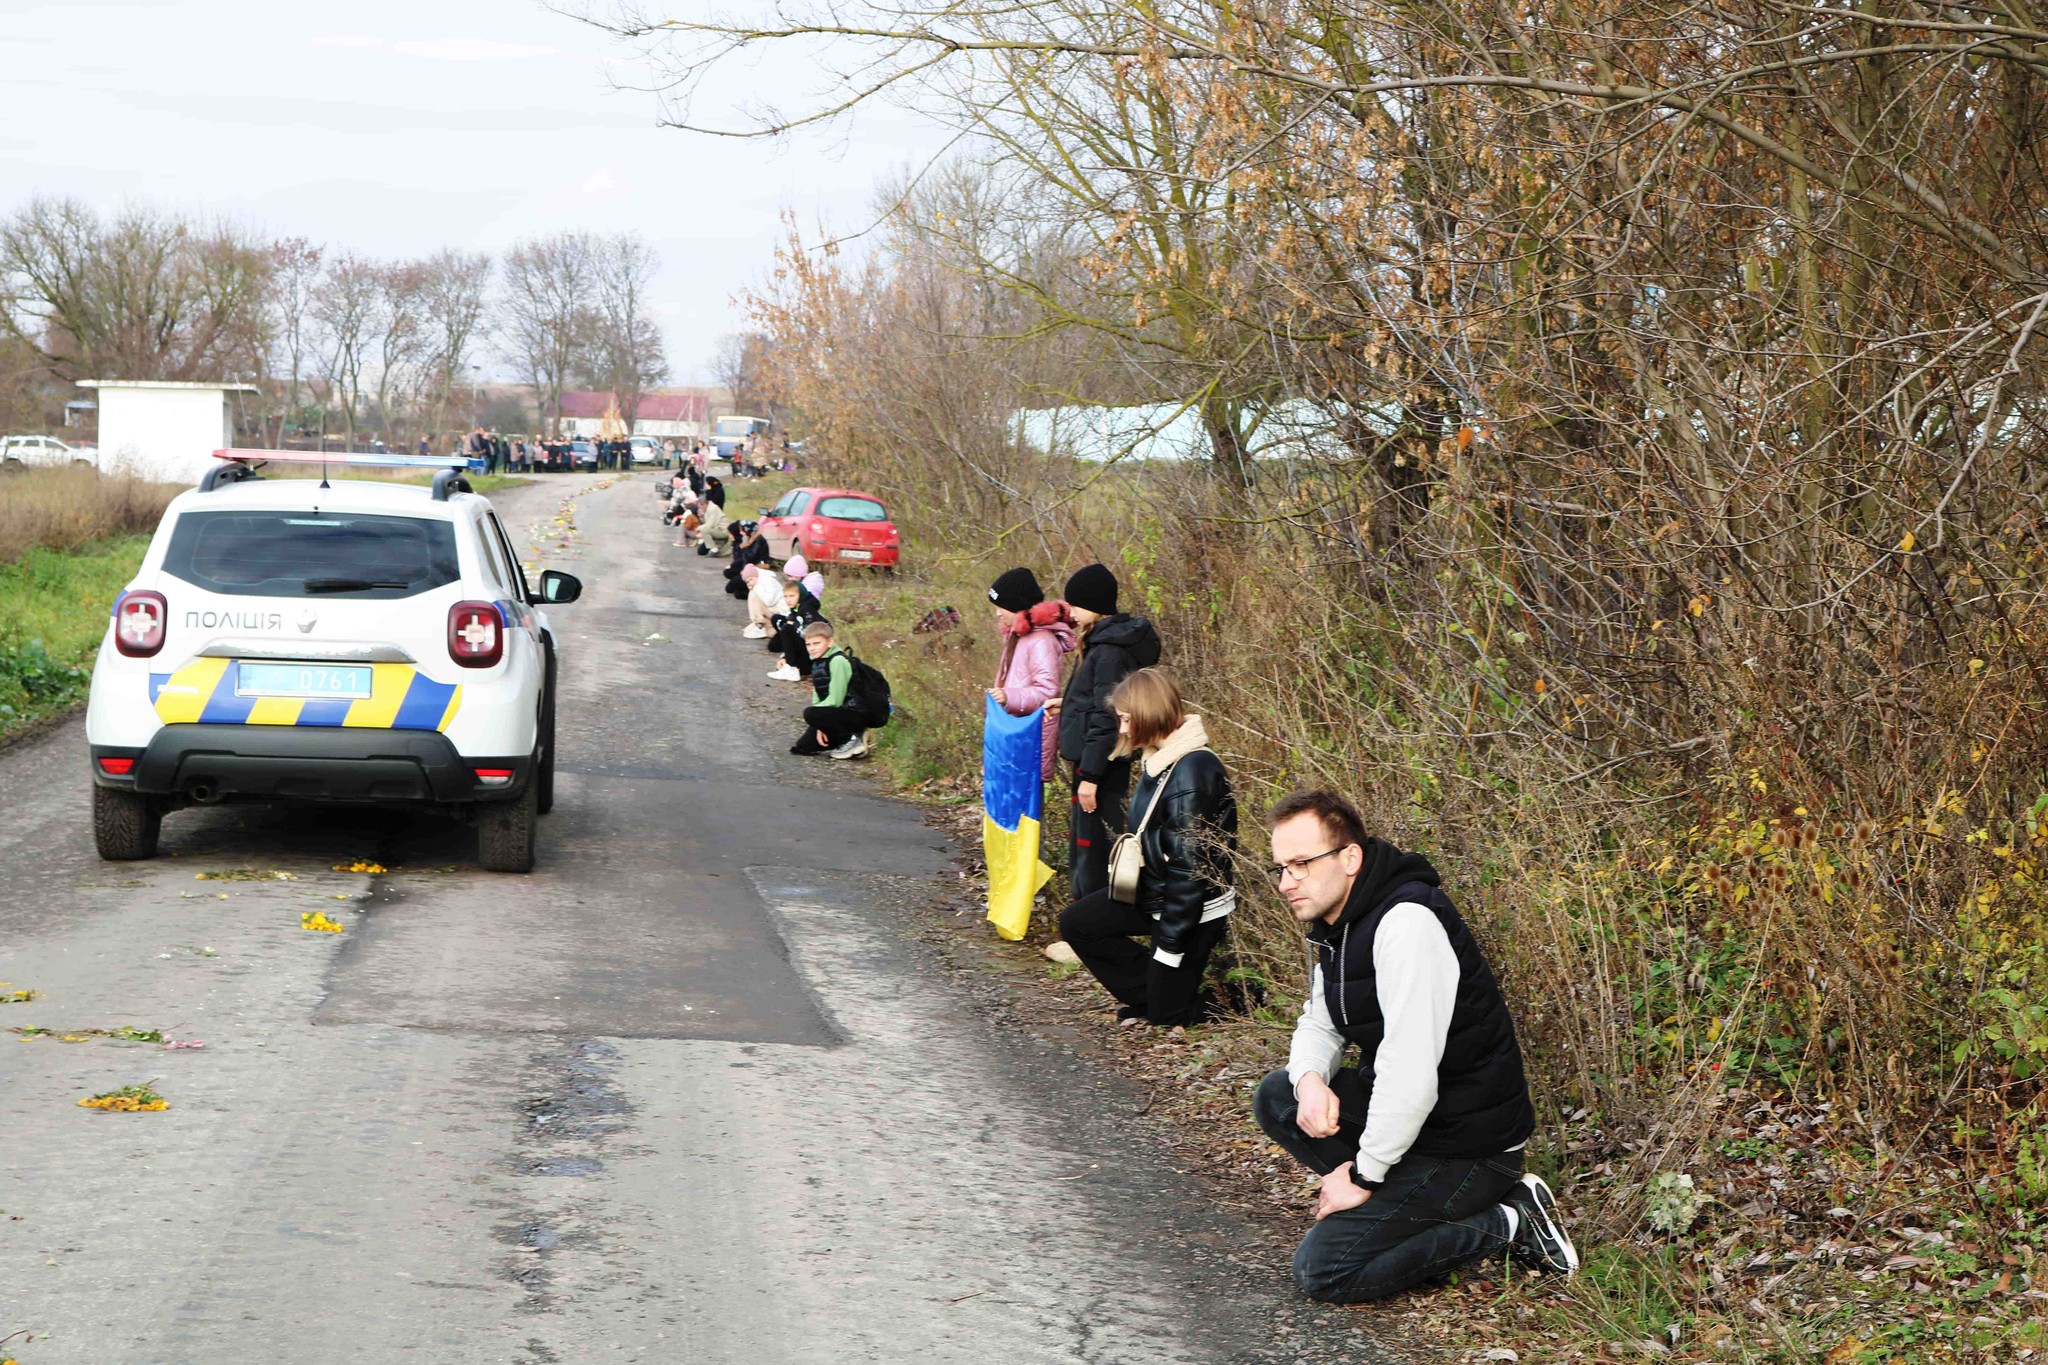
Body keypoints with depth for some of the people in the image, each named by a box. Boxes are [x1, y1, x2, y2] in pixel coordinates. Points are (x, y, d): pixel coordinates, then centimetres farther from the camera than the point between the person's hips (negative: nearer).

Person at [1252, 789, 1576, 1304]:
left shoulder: (1407, 923, -25)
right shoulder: (1336, 924, 6)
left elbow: (1410, 1071, -29)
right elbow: (1319, 1024, 18)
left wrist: (1362, 1176, -19)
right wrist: (1311, 1079, -7)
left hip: (1467, 1142, -10)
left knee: (1322, 1272, -13)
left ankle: (1509, 1224, -7)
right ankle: (1394, 1204, 5)